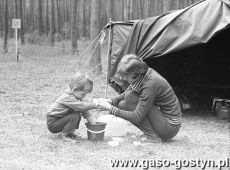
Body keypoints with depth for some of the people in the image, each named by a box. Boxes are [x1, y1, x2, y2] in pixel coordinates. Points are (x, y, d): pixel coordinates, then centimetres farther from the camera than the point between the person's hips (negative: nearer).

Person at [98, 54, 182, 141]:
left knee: (130, 97, -18)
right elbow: (126, 93, 14)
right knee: (122, 104, 1)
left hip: (170, 127, -9)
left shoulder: (151, 83, -27)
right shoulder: (144, 73, -3)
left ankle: (153, 137, -11)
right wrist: (111, 101, -5)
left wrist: (110, 108, -20)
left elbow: (136, 118, -25)